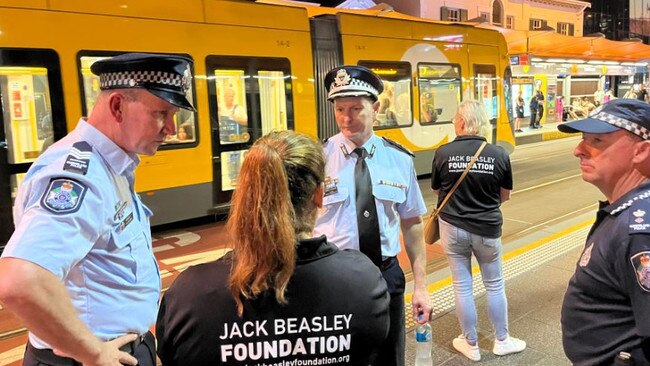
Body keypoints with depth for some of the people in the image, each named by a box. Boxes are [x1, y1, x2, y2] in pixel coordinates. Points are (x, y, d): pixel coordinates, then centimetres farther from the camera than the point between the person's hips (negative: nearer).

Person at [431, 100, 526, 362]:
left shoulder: (444, 153, -13)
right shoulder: (499, 154, -10)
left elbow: (436, 190, 1)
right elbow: (505, 195, 2)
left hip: (452, 227, 0)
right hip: (487, 229, 1)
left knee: (462, 286, 13)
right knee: (495, 285, 19)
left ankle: (471, 344, 27)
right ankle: (502, 340, 34)